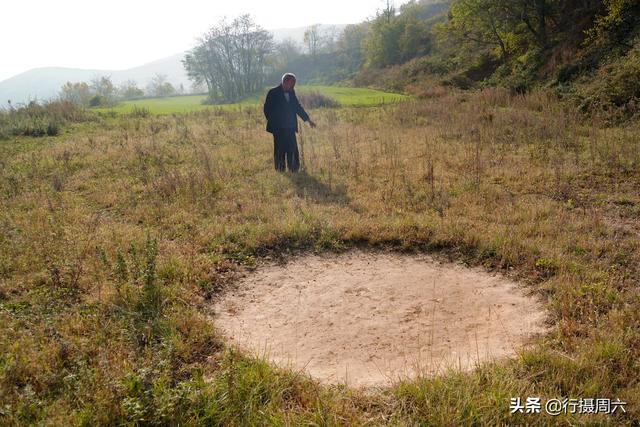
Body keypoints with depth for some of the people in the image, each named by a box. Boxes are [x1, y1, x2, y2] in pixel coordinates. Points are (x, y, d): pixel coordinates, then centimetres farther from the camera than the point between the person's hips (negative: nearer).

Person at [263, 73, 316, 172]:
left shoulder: (291, 93, 12)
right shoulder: (273, 93, -4)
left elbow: (298, 107, 18)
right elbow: (267, 109, -4)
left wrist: (308, 119, 17)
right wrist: (272, 122, -6)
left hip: (290, 128, 5)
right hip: (278, 128, -5)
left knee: (293, 150, 2)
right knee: (280, 150, -2)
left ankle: (294, 170, 9)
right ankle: (280, 170, 6)